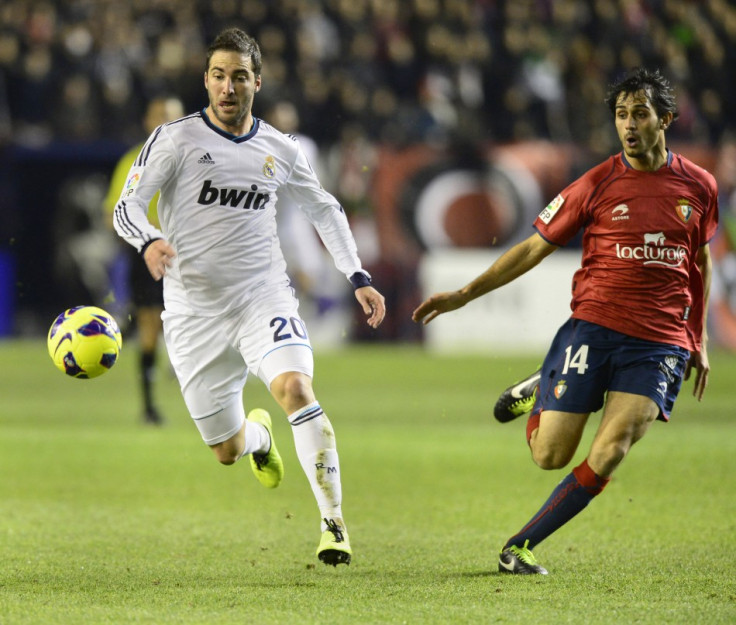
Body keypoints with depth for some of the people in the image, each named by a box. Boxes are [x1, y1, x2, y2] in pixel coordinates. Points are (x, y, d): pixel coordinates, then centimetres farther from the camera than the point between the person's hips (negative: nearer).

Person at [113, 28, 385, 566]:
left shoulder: (279, 150, 6)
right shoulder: (176, 139, -4)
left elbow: (325, 209, 20)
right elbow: (126, 207, -10)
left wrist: (358, 278, 9)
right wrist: (149, 241, -33)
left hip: (263, 297, 1)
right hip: (195, 310, -1)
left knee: (296, 389, -28)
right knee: (227, 451, 6)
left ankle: (333, 522, -23)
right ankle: (258, 436, 46)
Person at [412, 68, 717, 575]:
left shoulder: (699, 186, 5)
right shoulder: (597, 185, -2)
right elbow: (535, 247, 5)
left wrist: (698, 340, 22)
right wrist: (464, 295, 1)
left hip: (660, 343, 1)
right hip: (593, 327, -1)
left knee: (610, 453, -15)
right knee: (550, 455, -5)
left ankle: (521, 546, -3)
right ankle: (537, 396, 30)